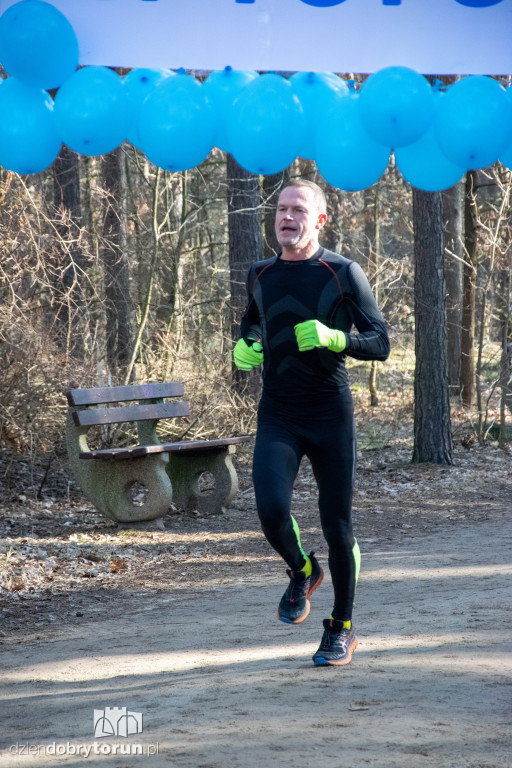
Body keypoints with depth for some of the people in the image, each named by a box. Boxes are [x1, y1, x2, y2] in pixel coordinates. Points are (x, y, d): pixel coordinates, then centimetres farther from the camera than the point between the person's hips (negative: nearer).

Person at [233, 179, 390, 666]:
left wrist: (333, 338, -23)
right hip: (276, 415, 2)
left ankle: (341, 629, 21)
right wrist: (243, 347, 7)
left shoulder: (344, 273, -5)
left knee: (337, 526, 1)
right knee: (271, 509, -20)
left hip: (330, 414, -2)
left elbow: (380, 343, -6)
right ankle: (302, 573, 14)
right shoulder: (260, 275, 8)